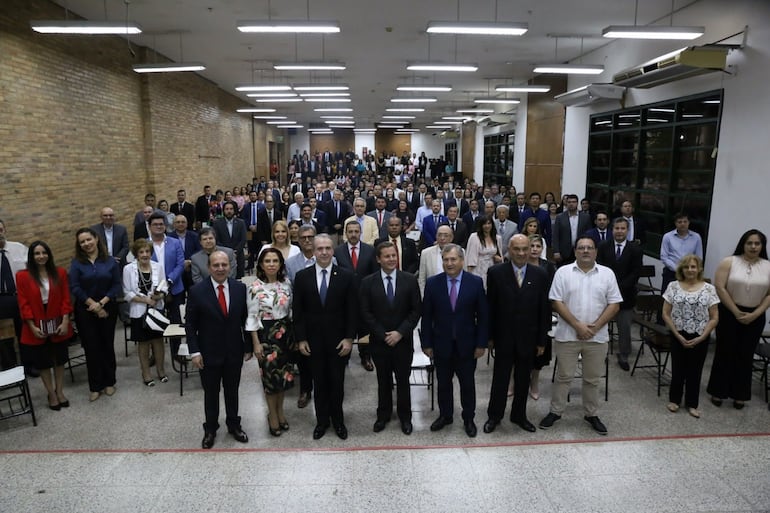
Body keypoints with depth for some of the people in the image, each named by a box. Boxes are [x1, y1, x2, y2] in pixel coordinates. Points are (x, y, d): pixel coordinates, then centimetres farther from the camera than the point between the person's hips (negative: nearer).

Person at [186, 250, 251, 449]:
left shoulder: (240, 288, -5)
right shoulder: (197, 291, -11)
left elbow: (245, 320, 1)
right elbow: (190, 324, -6)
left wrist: (248, 347, 2)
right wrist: (194, 351, -11)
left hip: (234, 351, 2)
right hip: (209, 352, -1)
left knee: (232, 390, 17)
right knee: (211, 393, 13)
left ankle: (234, 425, 36)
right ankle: (210, 429, 33)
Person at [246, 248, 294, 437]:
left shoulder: (286, 283, 0)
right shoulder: (255, 287, -12)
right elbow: (252, 317, -9)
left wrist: (293, 334, 9)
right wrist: (256, 343, -10)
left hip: (285, 333, 4)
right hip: (266, 334, -4)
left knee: (284, 373, 14)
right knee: (270, 375, 7)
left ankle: (280, 410, 34)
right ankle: (273, 415, 27)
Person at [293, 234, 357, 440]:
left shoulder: (346, 276, -5)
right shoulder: (302, 277, -2)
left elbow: (352, 311, -4)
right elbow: (298, 311, 0)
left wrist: (349, 338, -8)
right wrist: (301, 339, -3)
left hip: (338, 340, -1)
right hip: (313, 340, 1)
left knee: (337, 382, 10)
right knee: (319, 382, 12)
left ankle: (338, 420, 30)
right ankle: (322, 420, 30)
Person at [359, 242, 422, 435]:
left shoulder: (410, 279, -4)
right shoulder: (368, 282, -4)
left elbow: (416, 310, -4)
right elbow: (366, 313, -4)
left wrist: (400, 333, -12)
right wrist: (383, 335, -11)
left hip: (403, 340, 0)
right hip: (379, 341, 0)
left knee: (403, 380, 11)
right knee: (383, 381, 14)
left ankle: (405, 416, 29)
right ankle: (383, 415, 31)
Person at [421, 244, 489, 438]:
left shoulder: (475, 282, -7)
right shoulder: (432, 283, -6)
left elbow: (483, 315, -4)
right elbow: (426, 316, -2)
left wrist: (481, 343, -5)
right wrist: (427, 343, -3)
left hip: (466, 344, -1)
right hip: (441, 344, 1)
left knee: (467, 383, 13)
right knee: (443, 383, 15)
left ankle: (468, 419, 31)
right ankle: (445, 415, 35)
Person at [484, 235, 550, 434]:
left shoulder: (540, 275, -3)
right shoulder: (496, 272, -7)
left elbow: (544, 310, 0)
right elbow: (490, 307, -4)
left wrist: (542, 340, 0)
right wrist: (489, 336, -4)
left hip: (528, 338, 2)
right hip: (504, 337, -1)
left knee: (523, 380, 15)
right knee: (500, 378, 10)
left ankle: (519, 415, 33)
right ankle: (494, 416, 27)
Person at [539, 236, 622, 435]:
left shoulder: (607, 273, 3)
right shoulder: (563, 272, -3)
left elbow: (614, 304, 0)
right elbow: (557, 302, -7)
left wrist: (596, 326, -11)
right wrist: (578, 326, -14)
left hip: (597, 337, 2)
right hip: (567, 335, -1)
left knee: (593, 379, 14)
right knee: (563, 376, 9)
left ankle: (591, 414, 29)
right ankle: (555, 411, 22)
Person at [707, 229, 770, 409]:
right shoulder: (729, 262, -6)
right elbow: (720, 288, -10)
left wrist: (755, 314, -10)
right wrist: (737, 312, -11)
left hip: (755, 317, 2)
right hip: (729, 314, -2)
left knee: (745, 355, 9)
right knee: (725, 352, 3)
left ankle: (739, 394, 22)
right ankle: (718, 391, 15)